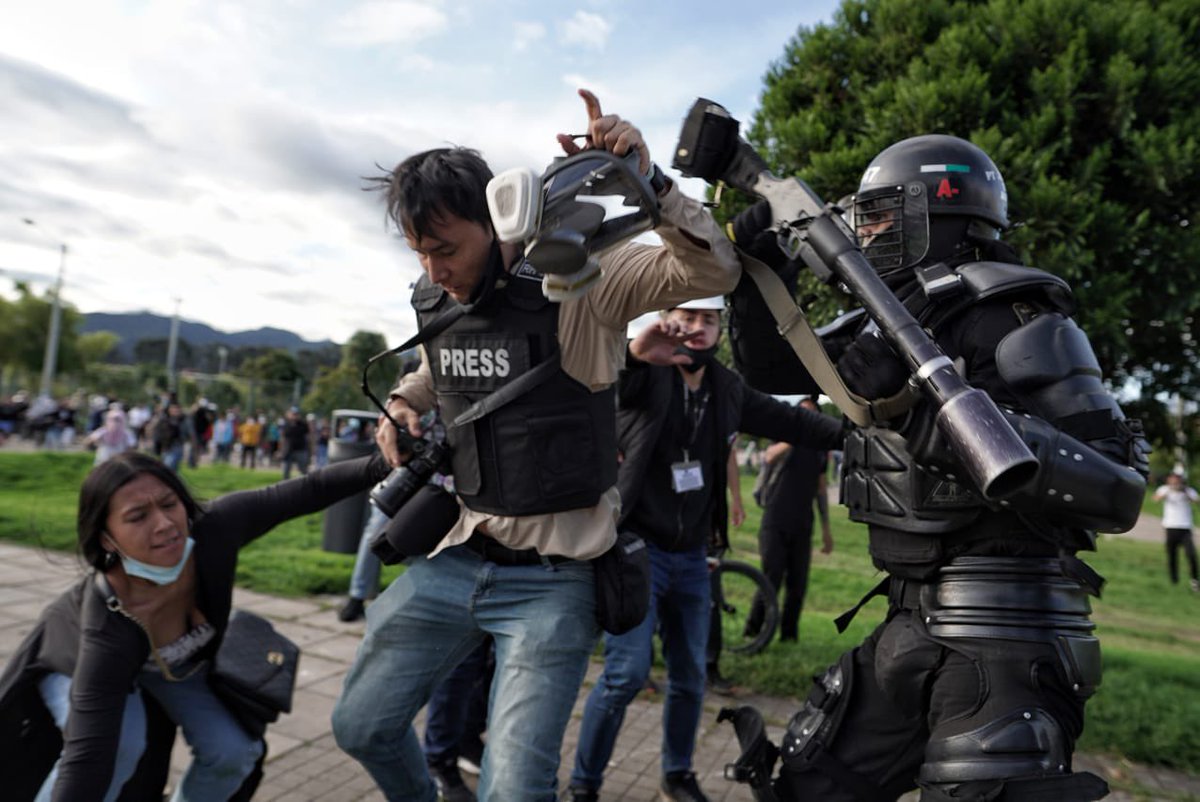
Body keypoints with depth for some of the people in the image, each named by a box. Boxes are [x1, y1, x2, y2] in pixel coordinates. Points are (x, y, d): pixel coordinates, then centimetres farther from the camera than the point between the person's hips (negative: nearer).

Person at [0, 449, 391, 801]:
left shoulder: (212, 528, -37)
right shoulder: (107, 625, -44)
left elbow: (303, 493, -28)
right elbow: (88, 758, -44)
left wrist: (381, 465, -29)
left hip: (175, 660, 4)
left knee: (236, 750, -8)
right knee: (120, 739, -31)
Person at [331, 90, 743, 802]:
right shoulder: (437, 301, 4)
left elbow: (714, 272, -22)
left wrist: (648, 180, -35)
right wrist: (402, 404, 4)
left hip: (555, 576, -6)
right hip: (457, 557, 7)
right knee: (361, 726, 17)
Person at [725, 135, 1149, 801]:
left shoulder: (1012, 318, -13)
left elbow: (1118, 490, -18)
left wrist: (948, 417, -30)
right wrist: (756, 267, 5)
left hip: (1003, 633, -8)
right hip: (915, 621, 9)